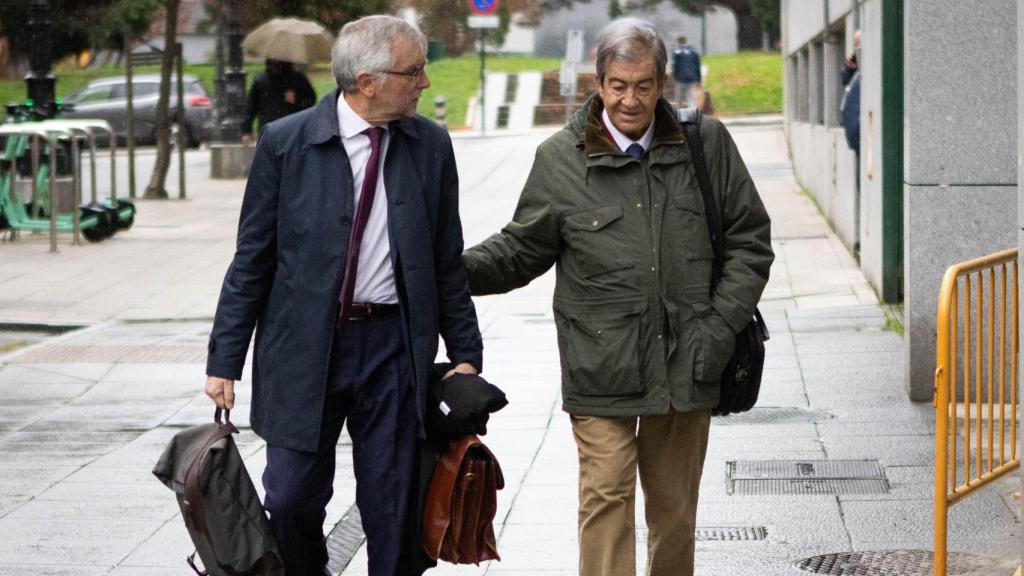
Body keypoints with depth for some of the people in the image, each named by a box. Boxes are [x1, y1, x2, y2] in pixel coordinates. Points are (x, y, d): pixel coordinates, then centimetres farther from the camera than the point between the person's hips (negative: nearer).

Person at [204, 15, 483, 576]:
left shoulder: (431, 146, 4)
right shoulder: (284, 143, -4)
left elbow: (447, 261, 10)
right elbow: (251, 260, -1)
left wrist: (465, 353, 8)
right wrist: (225, 361, -3)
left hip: (394, 345, 2)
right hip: (304, 346, -2)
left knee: (391, 506, 5)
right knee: (292, 499, 1)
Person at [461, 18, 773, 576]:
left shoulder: (707, 144, 3)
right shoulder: (560, 159, -1)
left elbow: (749, 239, 8)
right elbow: (522, 249, 8)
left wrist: (721, 325, -3)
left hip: (687, 362, 2)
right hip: (602, 365, -2)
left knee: (675, 504, 12)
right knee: (606, 497, -9)